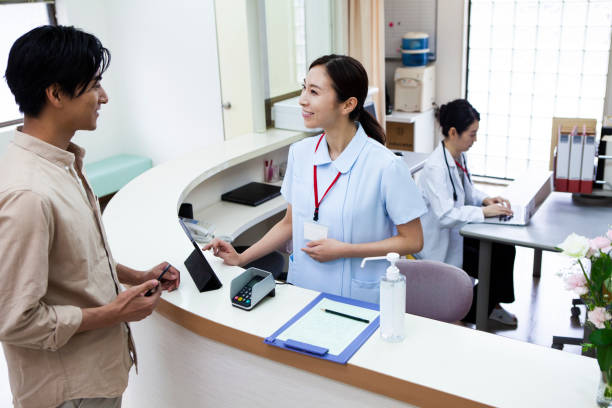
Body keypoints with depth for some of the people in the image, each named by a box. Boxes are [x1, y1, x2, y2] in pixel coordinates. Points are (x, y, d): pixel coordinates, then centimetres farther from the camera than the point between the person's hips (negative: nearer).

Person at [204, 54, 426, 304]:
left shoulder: (385, 166, -14)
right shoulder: (300, 153, 2)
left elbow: (412, 241, -7)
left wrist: (343, 250, -13)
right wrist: (240, 259, 6)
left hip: (358, 302, -3)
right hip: (301, 292, 4)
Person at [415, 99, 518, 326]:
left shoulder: (459, 156, 2)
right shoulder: (435, 167, -27)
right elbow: (445, 215, -33)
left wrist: (485, 199, -1)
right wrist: (484, 211, -29)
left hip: (456, 232, 9)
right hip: (439, 245, -9)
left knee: (505, 249, -1)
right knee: (494, 264, -9)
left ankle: (490, 304, 17)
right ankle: (476, 313, 16)